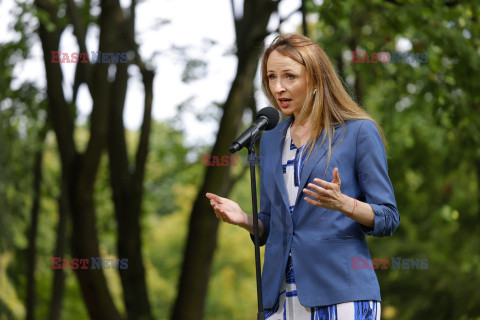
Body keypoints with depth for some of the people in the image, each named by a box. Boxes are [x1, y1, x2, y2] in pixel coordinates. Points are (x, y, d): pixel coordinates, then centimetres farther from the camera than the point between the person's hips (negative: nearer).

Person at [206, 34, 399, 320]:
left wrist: (343, 204, -21)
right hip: (281, 295, 5)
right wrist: (243, 218, -1)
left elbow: (388, 219, -3)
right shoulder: (271, 140, 16)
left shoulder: (360, 132, -2)